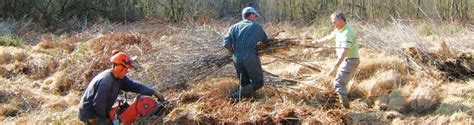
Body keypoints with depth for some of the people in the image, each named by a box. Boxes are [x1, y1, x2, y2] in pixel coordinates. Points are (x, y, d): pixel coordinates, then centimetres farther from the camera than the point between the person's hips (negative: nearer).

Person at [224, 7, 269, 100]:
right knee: (258, 82, 3)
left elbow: (226, 43, 0)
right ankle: (241, 93, -18)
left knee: (244, 83, 21)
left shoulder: (234, 27, 11)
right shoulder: (257, 27, 6)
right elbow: (265, 40, 17)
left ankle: (242, 91, -7)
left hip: (237, 59, 4)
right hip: (251, 58, -4)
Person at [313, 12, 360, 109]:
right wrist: (318, 41, 41)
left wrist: (335, 67, -38)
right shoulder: (339, 30, 6)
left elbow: (344, 52, -33)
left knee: (339, 83, -18)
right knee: (342, 81, 23)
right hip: (345, 60, 10)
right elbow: (329, 37, 26)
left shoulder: (347, 33, -25)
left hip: (350, 61, -10)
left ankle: (345, 107, -22)